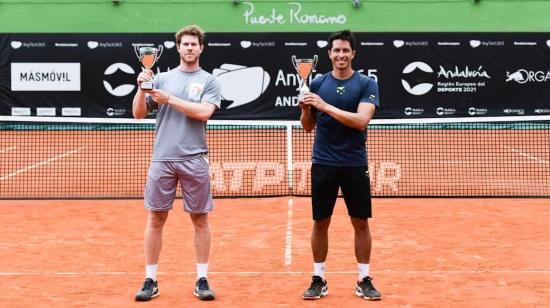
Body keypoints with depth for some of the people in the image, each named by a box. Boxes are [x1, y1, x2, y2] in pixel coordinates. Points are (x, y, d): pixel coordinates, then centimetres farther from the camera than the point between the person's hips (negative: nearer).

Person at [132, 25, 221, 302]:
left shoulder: (209, 81, 4)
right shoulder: (162, 78, 10)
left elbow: (204, 112, -12)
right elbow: (139, 114, 7)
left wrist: (170, 98, -13)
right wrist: (142, 88, -10)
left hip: (194, 160, -1)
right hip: (162, 159, 2)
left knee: (200, 219, 5)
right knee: (155, 219, 4)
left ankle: (202, 280, 14)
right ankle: (150, 280, 13)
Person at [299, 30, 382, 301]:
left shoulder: (367, 84, -2)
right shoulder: (317, 83, 5)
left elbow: (361, 120, -17)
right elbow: (308, 127, 9)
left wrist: (326, 106, -21)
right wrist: (305, 109, -12)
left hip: (355, 165, -1)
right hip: (323, 164, 2)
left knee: (361, 223, 5)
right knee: (320, 223, 6)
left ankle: (364, 280, 17)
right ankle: (318, 279, 17)